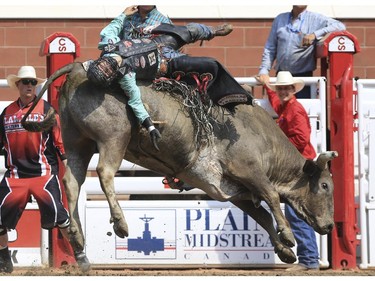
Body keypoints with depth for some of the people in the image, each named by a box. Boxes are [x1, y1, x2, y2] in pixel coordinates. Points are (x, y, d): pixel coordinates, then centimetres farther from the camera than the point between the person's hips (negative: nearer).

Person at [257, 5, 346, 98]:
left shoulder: (316, 19, 1)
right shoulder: (280, 19, 12)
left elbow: (340, 26, -10)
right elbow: (270, 49, 12)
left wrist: (315, 35, -20)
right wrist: (264, 71, 0)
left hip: (303, 76, -3)